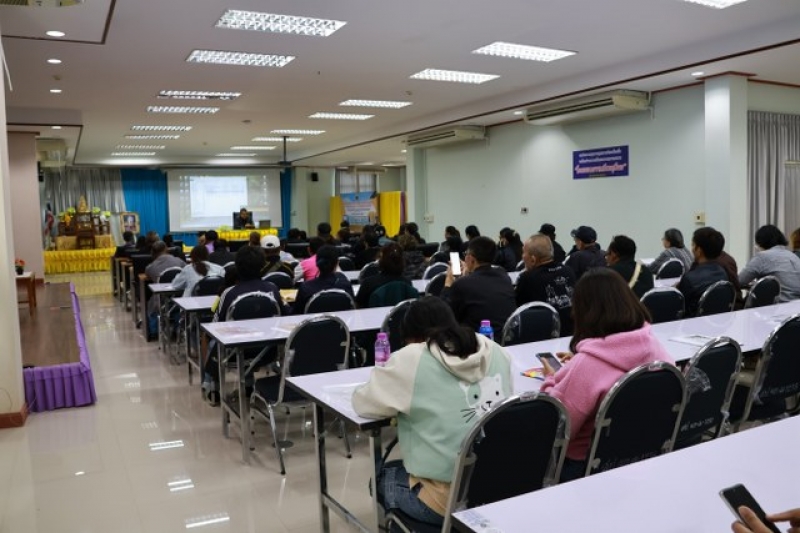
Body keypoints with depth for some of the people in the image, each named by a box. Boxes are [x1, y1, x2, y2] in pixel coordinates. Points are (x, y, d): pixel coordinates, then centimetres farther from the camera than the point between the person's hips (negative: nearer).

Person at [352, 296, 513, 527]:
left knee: (382, 477, 26)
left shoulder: (411, 359, -12)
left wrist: (403, 399, 18)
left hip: (449, 500, -5)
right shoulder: (496, 351, 2)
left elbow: (362, 403, -1)